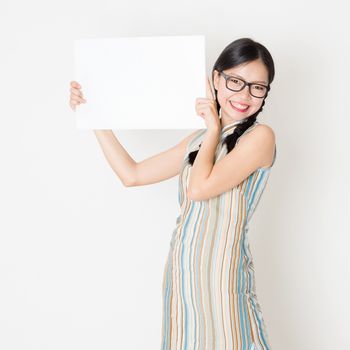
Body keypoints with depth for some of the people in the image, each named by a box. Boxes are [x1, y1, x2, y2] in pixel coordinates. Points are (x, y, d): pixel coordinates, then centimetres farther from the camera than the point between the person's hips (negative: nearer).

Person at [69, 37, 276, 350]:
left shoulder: (260, 136, -8)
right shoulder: (198, 140, 12)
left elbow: (200, 187, -19)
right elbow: (132, 174, 14)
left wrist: (214, 127, -6)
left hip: (220, 278, -6)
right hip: (181, 275, 6)